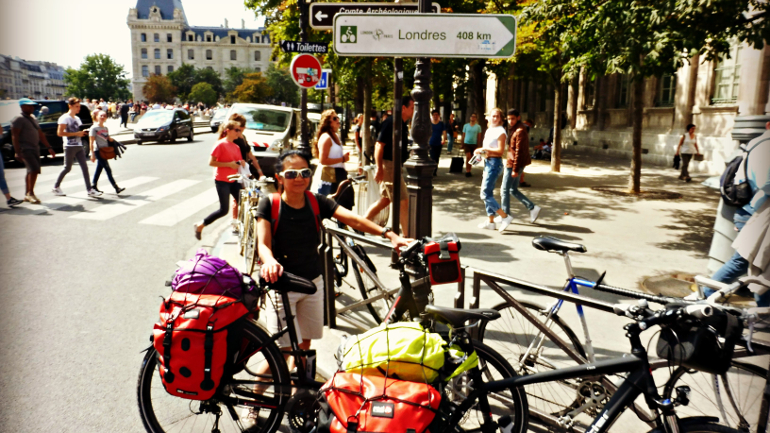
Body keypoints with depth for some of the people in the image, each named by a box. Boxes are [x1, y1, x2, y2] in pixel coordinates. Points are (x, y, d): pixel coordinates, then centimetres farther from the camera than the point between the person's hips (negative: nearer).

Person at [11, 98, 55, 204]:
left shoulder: (33, 118, 18)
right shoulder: (18, 119, -8)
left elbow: (40, 134, 22)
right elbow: (14, 136, -14)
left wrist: (49, 147, 17)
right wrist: (18, 152, -21)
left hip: (35, 149, 9)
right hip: (25, 149, -9)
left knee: (31, 171, 10)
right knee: (34, 169, -19)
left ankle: (27, 194, 17)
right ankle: (30, 193, -12)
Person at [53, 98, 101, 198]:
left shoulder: (77, 118, 17)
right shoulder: (64, 118, -7)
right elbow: (60, 133, -15)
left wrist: (83, 132, 3)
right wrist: (76, 133, -18)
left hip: (79, 146, 7)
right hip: (70, 146, -7)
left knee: (84, 168, -1)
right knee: (67, 168, 0)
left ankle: (90, 190, -4)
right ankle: (56, 187, 17)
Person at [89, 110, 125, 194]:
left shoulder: (106, 128, 13)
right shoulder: (94, 128, -8)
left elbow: (108, 139, 21)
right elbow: (91, 142, -10)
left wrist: (111, 139, -2)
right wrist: (92, 154, -14)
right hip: (98, 151, -7)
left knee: (99, 168, 14)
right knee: (108, 169, -10)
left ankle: (93, 185, 26)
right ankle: (116, 188, -13)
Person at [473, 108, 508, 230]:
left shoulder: (501, 132, -12)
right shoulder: (489, 130, 15)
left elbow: (500, 151, -19)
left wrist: (484, 149, -15)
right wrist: (480, 151, 5)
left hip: (495, 163, -9)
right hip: (487, 162, 10)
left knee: (485, 194, -11)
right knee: (488, 193, 12)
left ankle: (504, 217, -6)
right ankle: (490, 222, 19)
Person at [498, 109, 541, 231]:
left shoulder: (520, 131, -15)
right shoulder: (513, 129, 16)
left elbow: (519, 151, -20)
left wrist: (515, 169, -22)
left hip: (514, 164, -10)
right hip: (511, 163, 10)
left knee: (504, 190, -7)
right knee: (513, 190, 15)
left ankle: (505, 216, -3)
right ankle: (532, 208, 20)